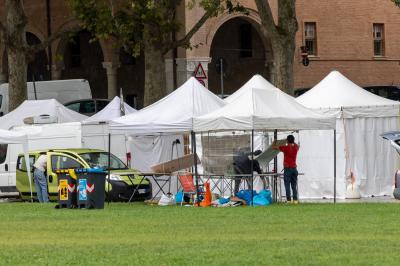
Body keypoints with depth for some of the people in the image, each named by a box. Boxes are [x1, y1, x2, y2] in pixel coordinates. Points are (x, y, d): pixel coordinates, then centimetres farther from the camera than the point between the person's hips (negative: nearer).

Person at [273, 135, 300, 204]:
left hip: (287, 169, -4)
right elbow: (297, 145, 33)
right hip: (294, 168, 4)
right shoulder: (296, 148, 5)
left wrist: (274, 142, 21)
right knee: (294, 186, 7)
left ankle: (289, 200, -7)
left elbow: (273, 147, 1)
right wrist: (292, 142, 41)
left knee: (287, 185, -3)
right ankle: (295, 199, 3)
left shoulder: (285, 148, -8)